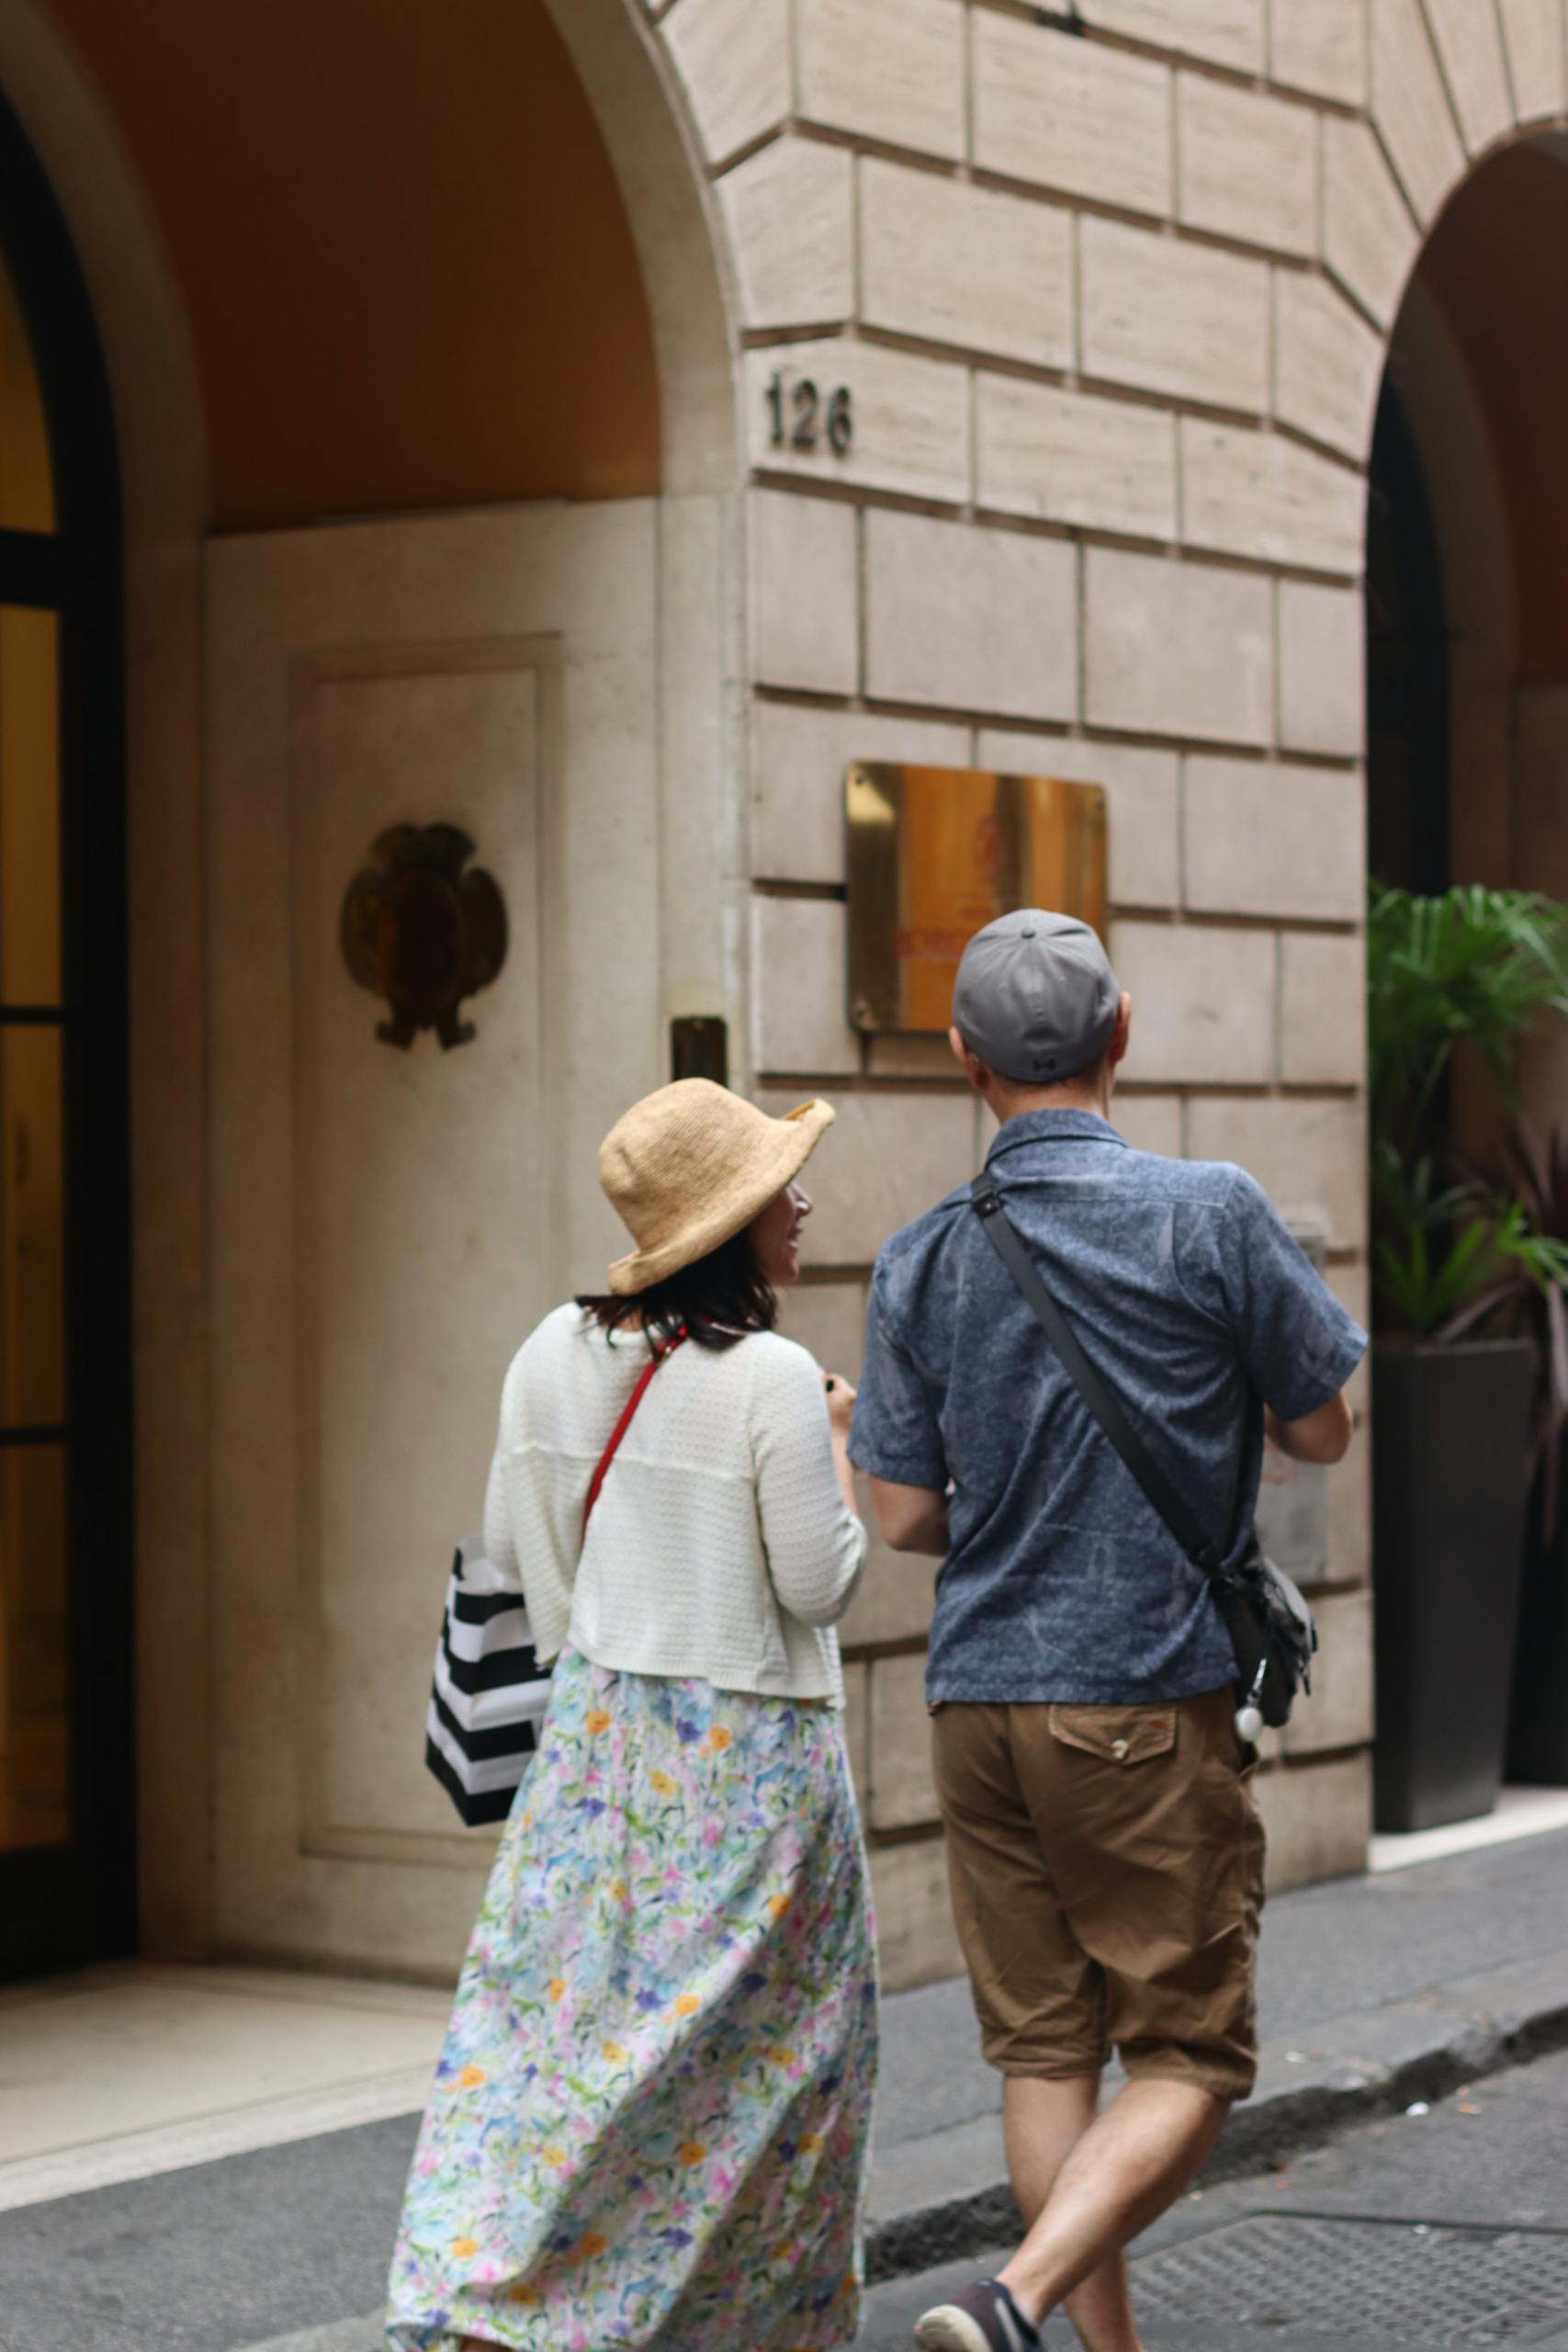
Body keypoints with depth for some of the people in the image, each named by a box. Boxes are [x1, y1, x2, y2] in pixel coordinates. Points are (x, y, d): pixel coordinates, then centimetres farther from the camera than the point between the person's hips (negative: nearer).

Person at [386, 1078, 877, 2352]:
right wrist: (842, 1446, 0)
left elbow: (514, 1543, 10)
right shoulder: (772, 1379, -18)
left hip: (595, 1728, 6)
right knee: (768, 2040, 8)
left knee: (557, 2003, 8)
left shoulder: (555, 1353, 1)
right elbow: (820, 1582, -14)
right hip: (748, 1747, -5)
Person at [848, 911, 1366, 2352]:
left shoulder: (922, 1261, 2)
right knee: (1189, 2057, 2)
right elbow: (1322, 1433, 1)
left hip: (981, 1696, 4)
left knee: (1044, 2052, 12)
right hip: (1151, 1699, -4)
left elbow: (906, 1517, 4)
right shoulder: (1211, 1215, -9)